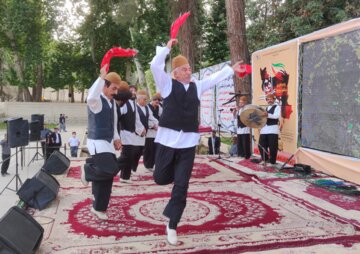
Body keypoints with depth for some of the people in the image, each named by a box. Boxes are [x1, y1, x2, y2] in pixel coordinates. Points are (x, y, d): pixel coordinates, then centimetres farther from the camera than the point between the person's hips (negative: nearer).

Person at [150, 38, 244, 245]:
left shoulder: (197, 86, 14)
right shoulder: (167, 84, 4)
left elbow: (215, 78, 27)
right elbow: (155, 66, -7)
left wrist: (232, 69, 34)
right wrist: (168, 47, -2)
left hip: (188, 142, 2)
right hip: (168, 139, -2)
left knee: (181, 185, 1)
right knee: (161, 178, 3)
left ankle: (172, 226, 13)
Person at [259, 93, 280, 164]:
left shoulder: (277, 107, 1)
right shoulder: (266, 108, 23)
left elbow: (277, 116, -17)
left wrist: (268, 115, -33)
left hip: (273, 129, -7)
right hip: (264, 129, 7)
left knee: (272, 147, -5)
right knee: (261, 145, 6)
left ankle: (272, 161, 6)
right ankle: (264, 159, 21)